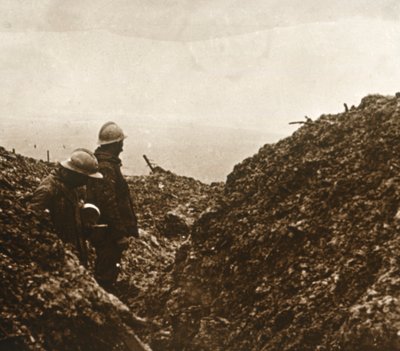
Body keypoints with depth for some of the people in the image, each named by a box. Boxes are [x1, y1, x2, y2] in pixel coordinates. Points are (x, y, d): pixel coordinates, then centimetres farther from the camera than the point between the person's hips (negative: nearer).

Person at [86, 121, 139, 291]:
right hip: (109, 231, -11)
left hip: (102, 228, 11)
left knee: (102, 269, 20)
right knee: (107, 275, -2)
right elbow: (109, 202, -25)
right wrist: (121, 233, -21)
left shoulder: (99, 162, 12)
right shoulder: (107, 167, -22)